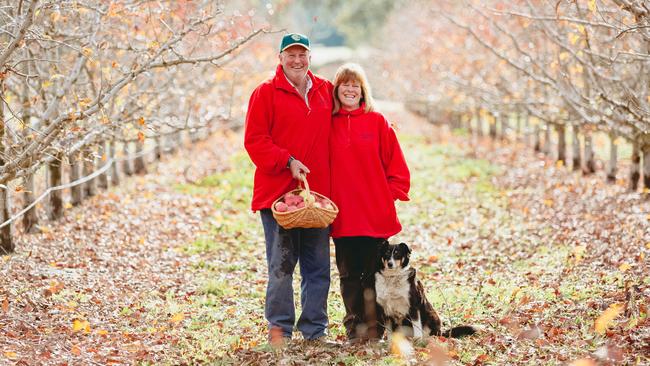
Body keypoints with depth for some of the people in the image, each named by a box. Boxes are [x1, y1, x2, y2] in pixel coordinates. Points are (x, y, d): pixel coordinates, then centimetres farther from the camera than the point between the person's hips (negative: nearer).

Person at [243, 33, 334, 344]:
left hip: (318, 192, 5)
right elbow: (254, 140, -6)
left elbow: (334, 132, 22)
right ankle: (279, 327, 8)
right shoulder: (266, 93, -1)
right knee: (281, 264, -2)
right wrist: (287, 161, -17)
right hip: (278, 191, -4)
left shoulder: (325, 91, 13)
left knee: (318, 266, 8)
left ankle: (315, 329, 17)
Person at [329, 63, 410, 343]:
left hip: (376, 215, -1)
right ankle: (354, 328, 15)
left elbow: (396, 165, 4)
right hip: (343, 217, 1)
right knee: (349, 275, 7)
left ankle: (374, 328, 11)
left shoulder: (377, 122, 3)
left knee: (374, 273, 3)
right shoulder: (328, 124, 6)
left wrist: (390, 196, -3)